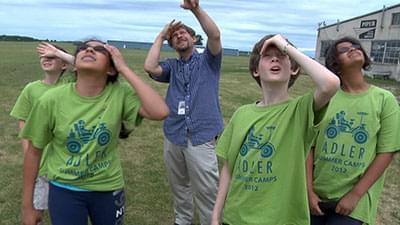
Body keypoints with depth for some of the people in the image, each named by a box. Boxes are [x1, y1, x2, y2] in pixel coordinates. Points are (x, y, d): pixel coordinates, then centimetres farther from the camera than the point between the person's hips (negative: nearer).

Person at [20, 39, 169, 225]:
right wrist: (27, 205, 2)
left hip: (108, 187, 1)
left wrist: (125, 69, -27)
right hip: (64, 189, -1)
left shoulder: (120, 93, -17)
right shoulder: (51, 100, -15)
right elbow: (34, 151, -4)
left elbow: (160, 112, -33)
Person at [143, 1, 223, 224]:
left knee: (207, 191, 0)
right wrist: (161, 36, 4)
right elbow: (150, 67, -6)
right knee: (179, 186, 19)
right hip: (173, 136, 4)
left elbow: (215, 35, -12)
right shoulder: (172, 66, 13)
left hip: (201, 137, -4)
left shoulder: (208, 60, 7)